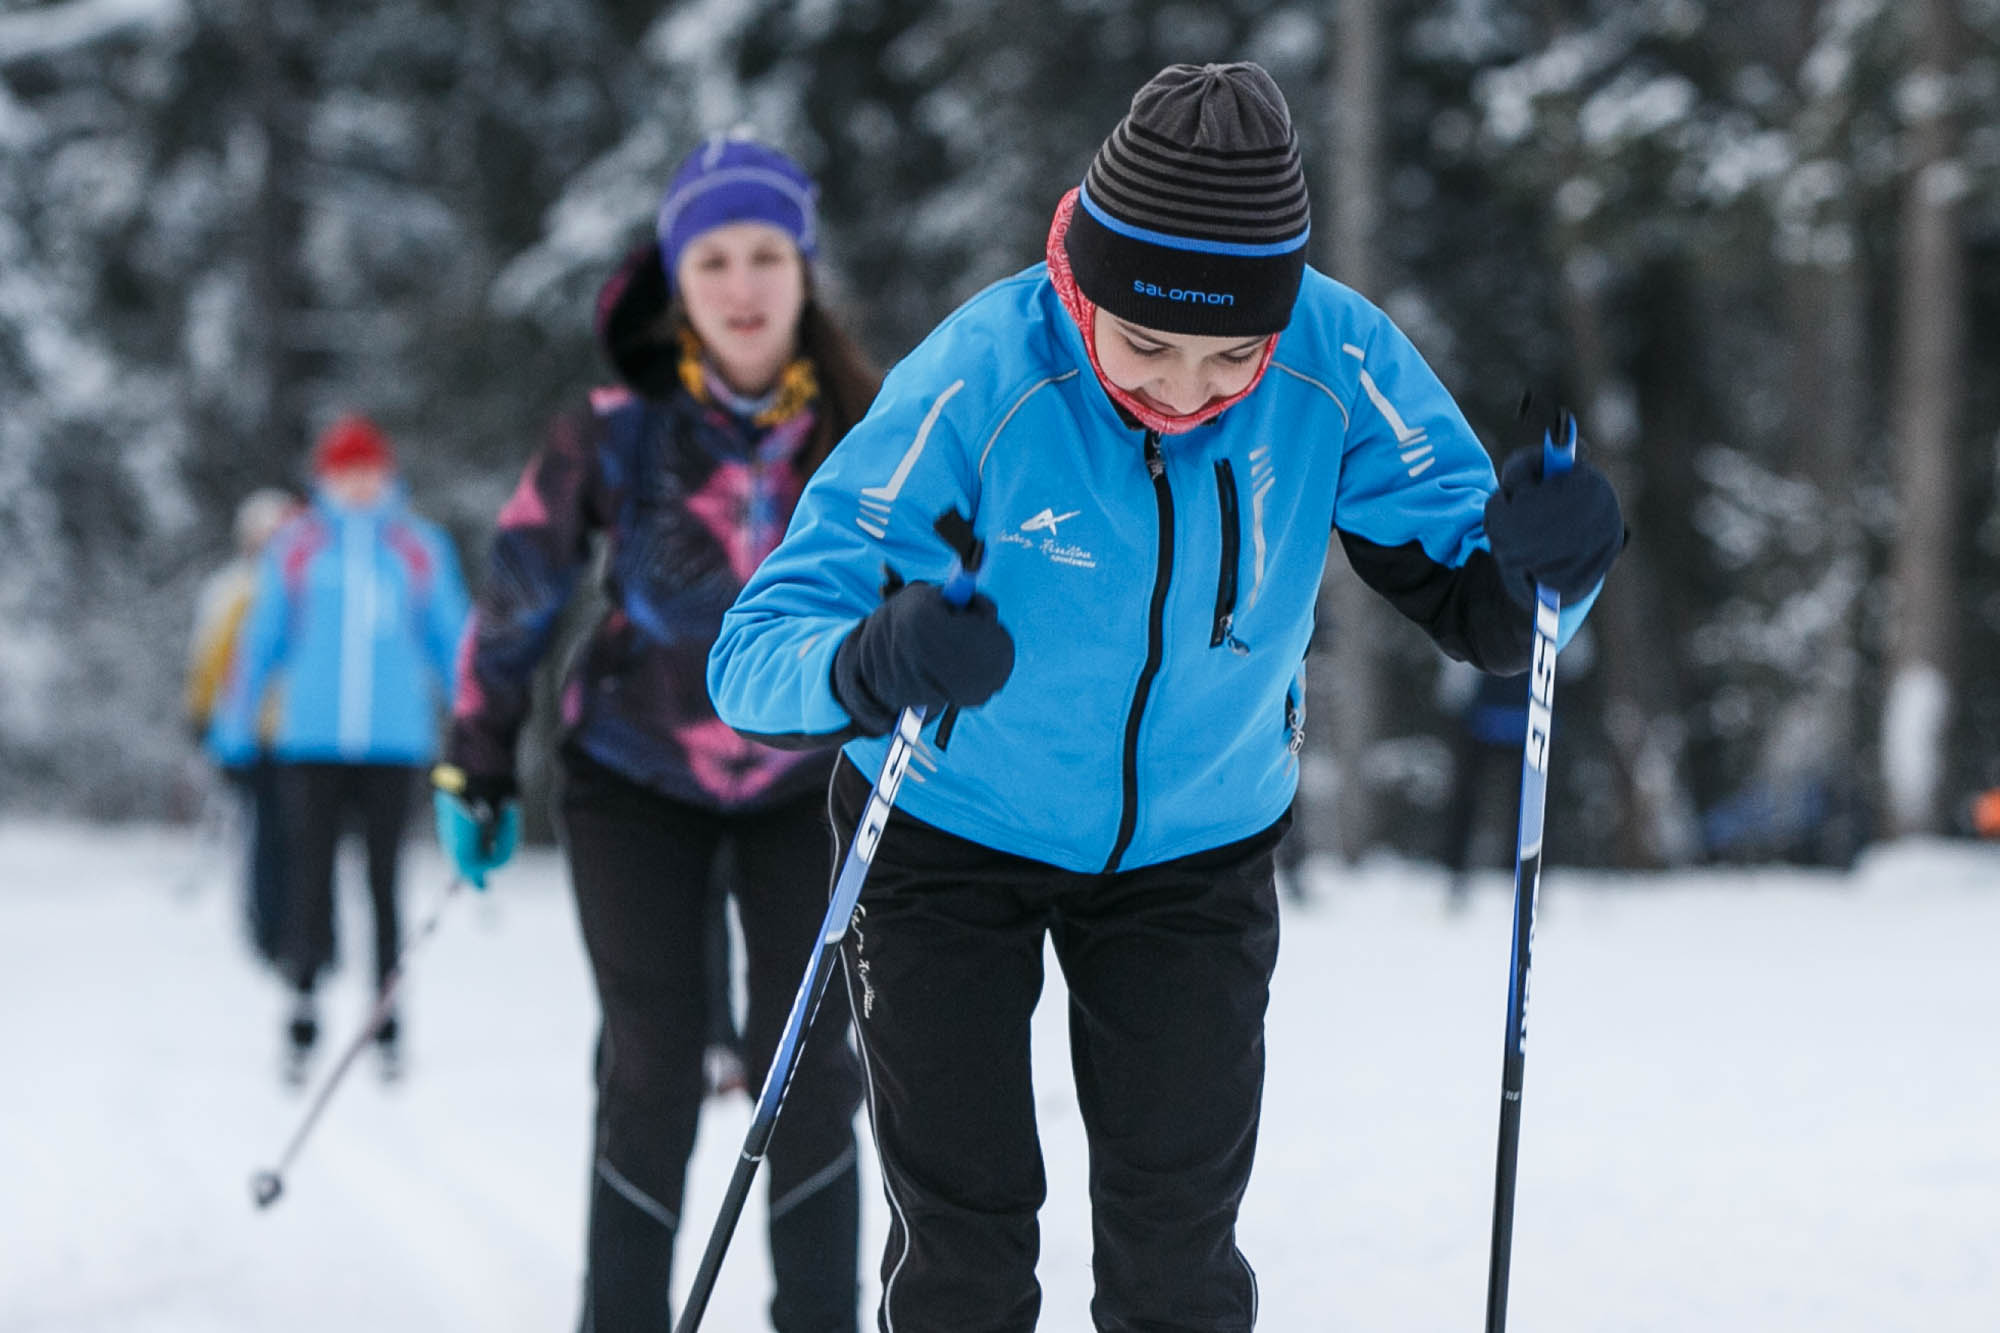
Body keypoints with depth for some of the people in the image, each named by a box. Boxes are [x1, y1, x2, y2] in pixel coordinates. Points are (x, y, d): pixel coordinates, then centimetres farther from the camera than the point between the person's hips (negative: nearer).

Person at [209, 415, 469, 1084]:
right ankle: (304, 1004, 5)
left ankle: (387, 1015, 9)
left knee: (385, 875, 1)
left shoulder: (422, 549, 8)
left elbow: (452, 641, 15)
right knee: (311, 870, -5)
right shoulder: (295, 547, 7)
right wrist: (234, 725, 11)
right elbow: (262, 638, 12)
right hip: (311, 739, 0)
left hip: (393, 740, 0)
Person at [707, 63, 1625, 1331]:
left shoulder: (1334, 363, -24)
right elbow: (756, 650, -34)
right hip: (951, 840, -2)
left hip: (1197, 846, 2)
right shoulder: (974, 385, -31)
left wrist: (1534, 559, -39)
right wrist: (877, 663, -58)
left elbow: (1470, 600, -15)